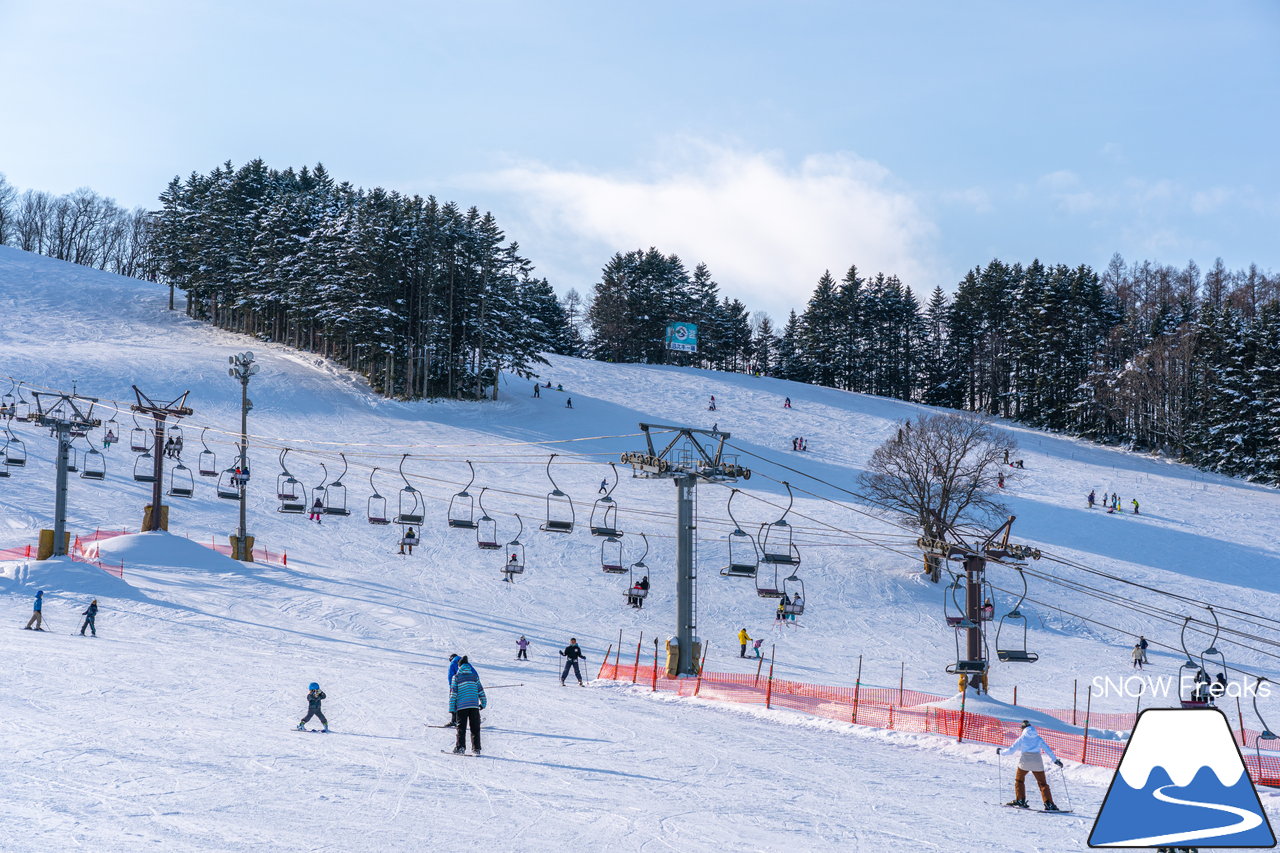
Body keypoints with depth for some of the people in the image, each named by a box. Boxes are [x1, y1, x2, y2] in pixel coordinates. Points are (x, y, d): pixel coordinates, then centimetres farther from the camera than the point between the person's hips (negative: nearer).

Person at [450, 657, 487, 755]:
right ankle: (476, 748, 4)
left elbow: (453, 694, -2)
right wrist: (483, 703, 23)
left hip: (461, 706, -2)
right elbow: (481, 691, 12)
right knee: (475, 728, 7)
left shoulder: (456, 677, 1)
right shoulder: (474, 676, 8)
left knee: (461, 728, 3)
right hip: (474, 705, 2)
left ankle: (460, 747, -7)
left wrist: (452, 709, 0)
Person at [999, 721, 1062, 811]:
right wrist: (1055, 760, 14)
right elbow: (1048, 750, 8)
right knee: (1042, 783, 6)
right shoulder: (1038, 738, 10)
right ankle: (1049, 804, -6)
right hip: (1037, 763, 2)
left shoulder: (1022, 738, 3)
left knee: (1019, 780, 20)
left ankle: (1020, 800, 11)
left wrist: (1000, 752, 18)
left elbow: (1011, 749, 3)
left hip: (1024, 761, -2)